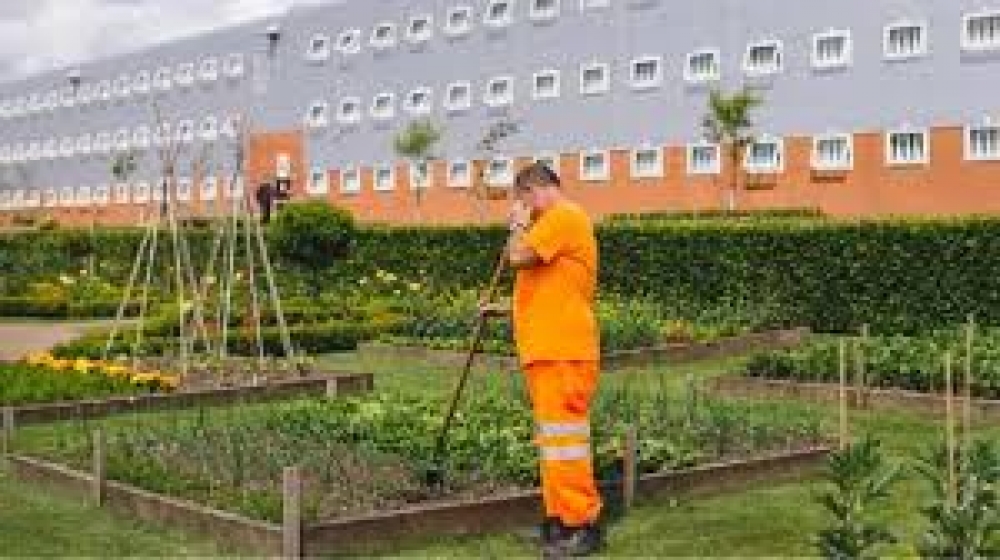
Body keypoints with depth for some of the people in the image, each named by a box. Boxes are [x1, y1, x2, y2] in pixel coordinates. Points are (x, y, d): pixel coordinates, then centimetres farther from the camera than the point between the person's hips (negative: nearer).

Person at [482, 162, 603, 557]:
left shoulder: (563, 216, -9)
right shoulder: (557, 222, 24)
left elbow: (519, 257, -20)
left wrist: (519, 223, -1)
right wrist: (503, 310, 24)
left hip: (562, 351, -11)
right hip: (549, 350, 11)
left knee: (563, 436, -10)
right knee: (553, 437, 13)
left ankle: (581, 524, -7)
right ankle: (559, 519, 19)